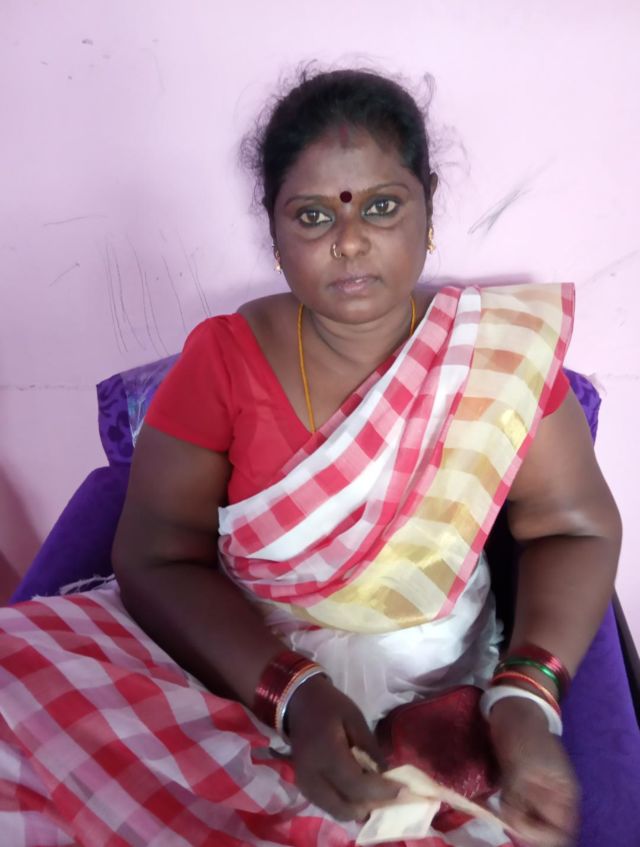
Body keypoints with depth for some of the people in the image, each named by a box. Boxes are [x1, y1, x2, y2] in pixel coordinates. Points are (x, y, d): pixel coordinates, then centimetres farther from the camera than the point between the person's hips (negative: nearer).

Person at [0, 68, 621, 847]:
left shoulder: (502, 347, -4)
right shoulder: (222, 357, -6)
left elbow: (574, 526, -1)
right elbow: (156, 558, -9)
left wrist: (527, 694, -18)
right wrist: (294, 693, -23)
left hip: (428, 695, 1)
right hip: (238, 664, 0)